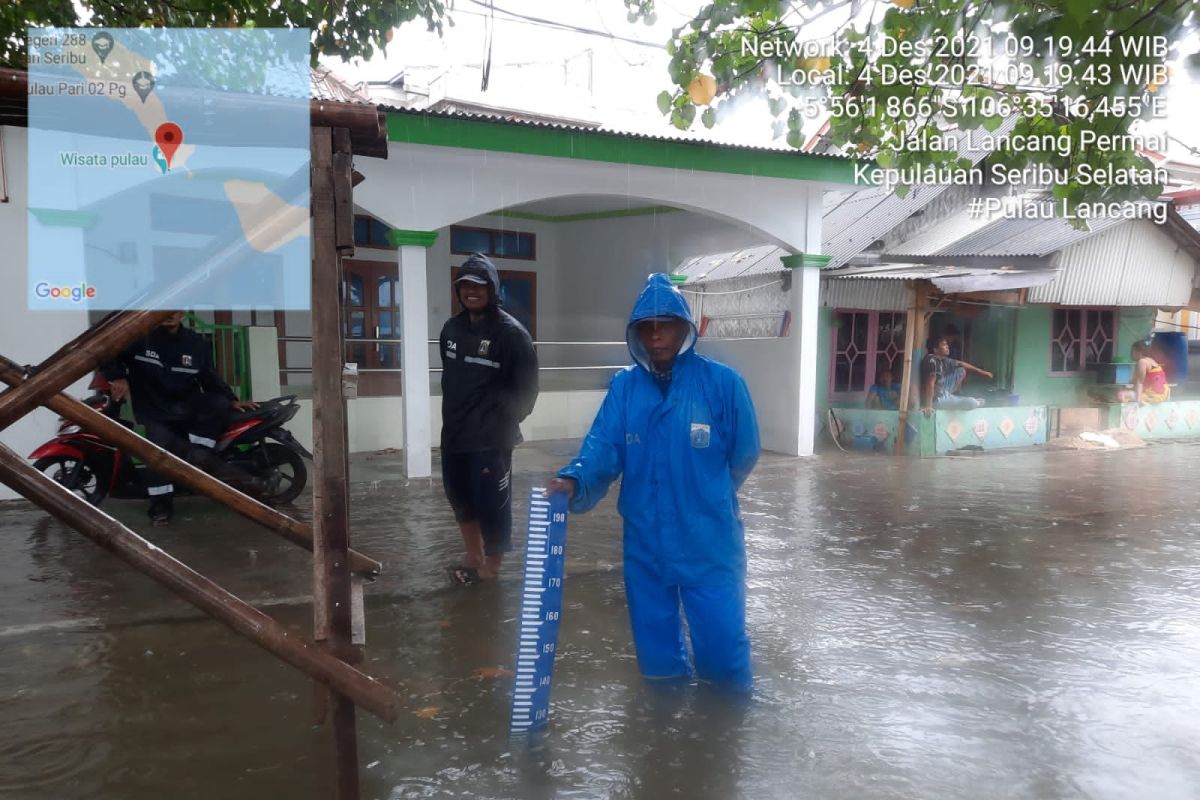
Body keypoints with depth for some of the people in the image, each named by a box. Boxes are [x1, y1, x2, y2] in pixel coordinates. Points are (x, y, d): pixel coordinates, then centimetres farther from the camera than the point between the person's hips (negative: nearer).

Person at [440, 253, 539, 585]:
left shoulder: (510, 332, -12)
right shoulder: (452, 327, 9)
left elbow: (527, 385, -10)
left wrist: (506, 421, -7)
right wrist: (452, 413, 14)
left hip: (491, 438, -7)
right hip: (454, 432, 8)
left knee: (492, 503, -3)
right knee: (459, 496, 19)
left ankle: (491, 568, 17)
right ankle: (473, 558, 38)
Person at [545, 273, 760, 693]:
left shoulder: (722, 382, -10)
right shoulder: (623, 386, -2)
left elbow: (744, 453, -1)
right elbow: (603, 446, -10)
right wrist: (574, 480, -29)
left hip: (708, 542, -2)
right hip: (645, 542, 3)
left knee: (722, 640, 7)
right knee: (656, 645, 18)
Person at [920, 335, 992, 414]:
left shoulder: (943, 360, 3)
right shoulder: (932, 361, -24)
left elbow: (961, 364, 15)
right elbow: (930, 383, -30)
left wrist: (982, 372, 17)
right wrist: (928, 406, -35)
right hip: (937, 399, -10)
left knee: (961, 371, 10)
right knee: (973, 403, -13)